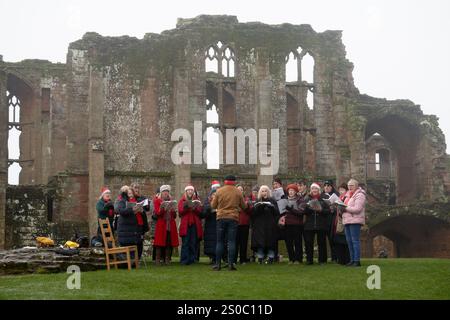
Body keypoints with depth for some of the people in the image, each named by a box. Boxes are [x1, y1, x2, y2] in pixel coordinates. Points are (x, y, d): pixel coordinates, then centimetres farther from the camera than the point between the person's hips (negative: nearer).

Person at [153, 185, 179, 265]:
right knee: (160, 242, -7)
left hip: (171, 225, 4)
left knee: (169, 243, 0)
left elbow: (175, 216, 14)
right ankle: (157, 260, -5)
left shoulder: (171, 201, 16)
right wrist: (162, 208, -23)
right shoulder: (157, 200, 5)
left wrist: (173, 210, -6)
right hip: (161, 225, -4)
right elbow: (157, 213, -6)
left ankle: (167, 260, 4)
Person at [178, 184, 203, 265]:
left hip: (194, 224, 2)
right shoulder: (182, 201, 10)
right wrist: (186, 207, -18)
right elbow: (180, 211, -2)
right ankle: (184, 260, -6)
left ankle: (192, 259, 4)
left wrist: (195, 208, -14)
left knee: (193, 243, -1)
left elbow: (200, 212, 5)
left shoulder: (197, 200, 15)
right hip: (185, 224, -2)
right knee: (185, 242, -7)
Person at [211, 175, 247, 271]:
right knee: (231, 241, 1)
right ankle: (231, 264, -5)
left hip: (221, 218, 0)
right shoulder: (238, 192, 1)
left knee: (220, 241, 5)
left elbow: (213, 205, 5)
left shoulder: (219, 191, 0)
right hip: (233, 219, 0)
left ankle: (217, 264, 3)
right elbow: (244, 206, 9)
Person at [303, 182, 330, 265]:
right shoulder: (307, 199, 10)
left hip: (321, 225, -1)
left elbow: (328, 211, -1)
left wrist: (321, 210, -17)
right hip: (309, 225, 1)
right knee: (308, 243, -1)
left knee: (321, 243, 2)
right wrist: (308, 207, -17)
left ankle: (322, 260, 9)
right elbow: (304, 211, 1)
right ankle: (309, 260, 7)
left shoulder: (323, 199, 4)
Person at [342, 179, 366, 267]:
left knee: (355, 240, -9)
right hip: (347, 220, 9)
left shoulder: (359, 195, -7)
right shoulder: (348, 195, 21)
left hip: (355, 221, -9)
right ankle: (352, 260, 14)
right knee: (349, 241, 9)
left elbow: (357, 209, -17)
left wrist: (345, 208, -18)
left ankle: (357, 260, -8)